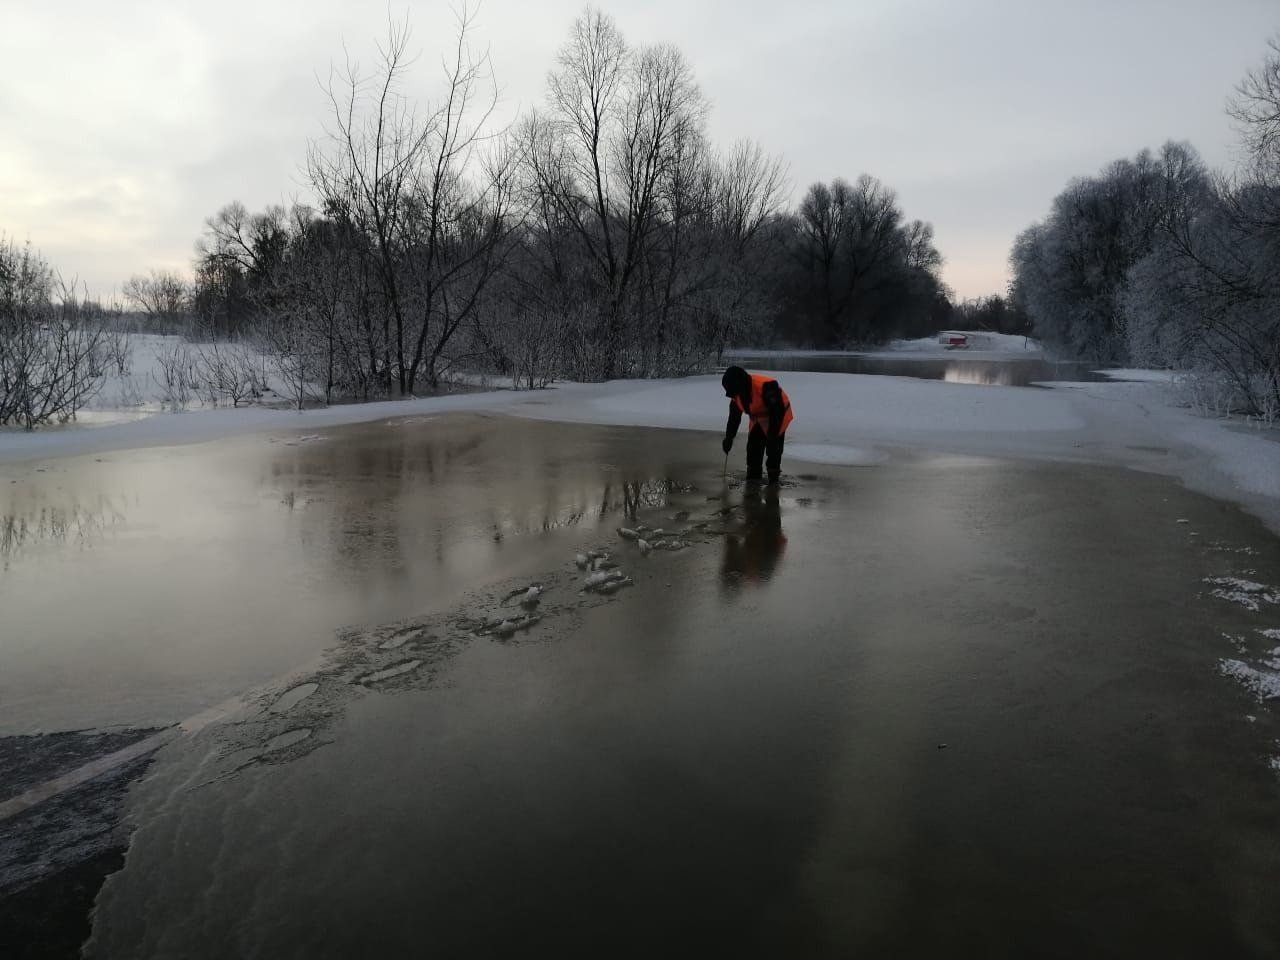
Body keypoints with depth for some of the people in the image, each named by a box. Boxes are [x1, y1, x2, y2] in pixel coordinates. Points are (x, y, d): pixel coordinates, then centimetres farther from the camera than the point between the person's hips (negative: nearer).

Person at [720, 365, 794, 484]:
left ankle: (773, 474, 0)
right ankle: (753, 475, 15)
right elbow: (734, 418, 3)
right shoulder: (737, 396, -11)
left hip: (778, 416, -7)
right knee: (753, 445, 1)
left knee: (773, 447, -14)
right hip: (758, 419, 7)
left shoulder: (766, 386, -37)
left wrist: (772, 435, -32)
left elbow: (777, 411, -33)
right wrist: (729, 438, 3)